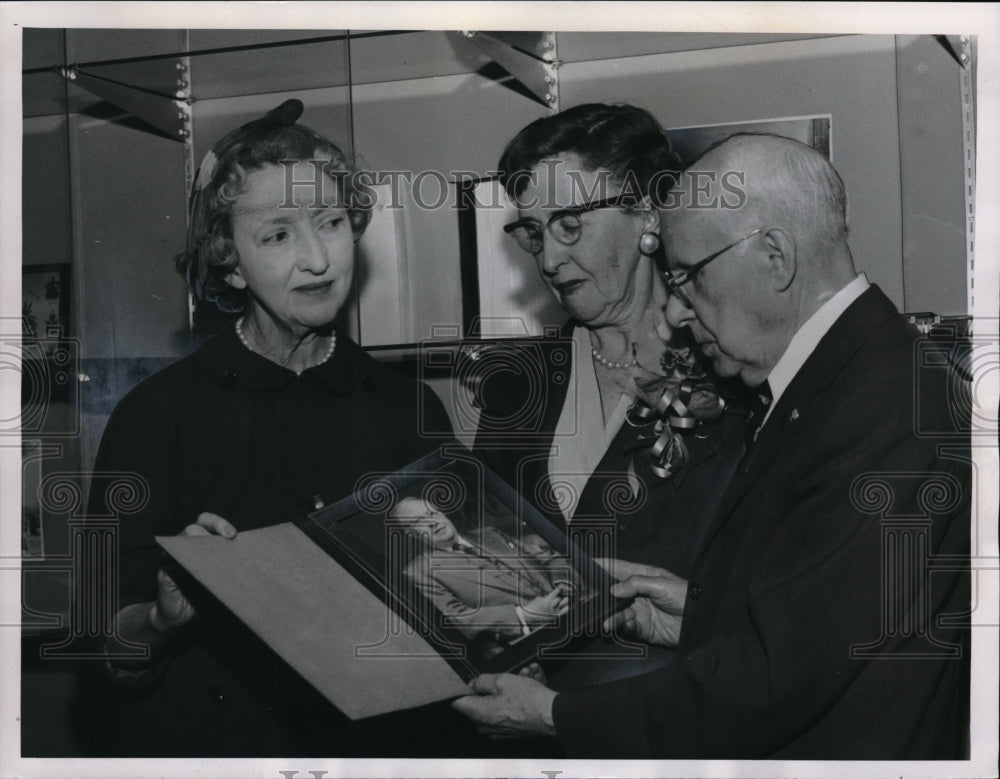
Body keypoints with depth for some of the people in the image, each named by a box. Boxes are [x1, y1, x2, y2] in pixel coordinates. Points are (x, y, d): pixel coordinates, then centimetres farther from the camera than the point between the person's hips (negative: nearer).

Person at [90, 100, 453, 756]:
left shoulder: (410, 408, 5)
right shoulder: (158, 412, -3)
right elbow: (105, 650, -4)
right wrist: (165, 619, -22)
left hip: (371, 739, 2)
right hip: (200, 736, -1)